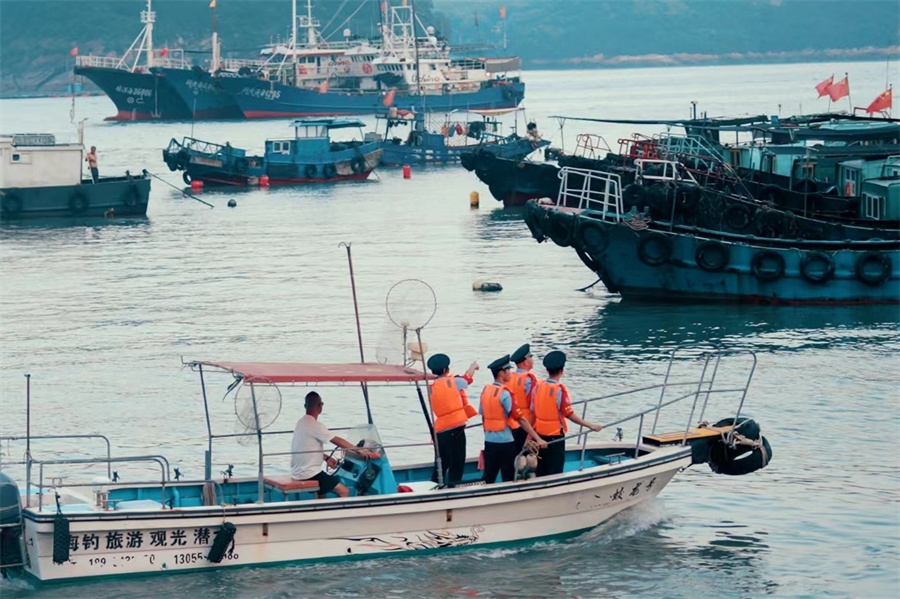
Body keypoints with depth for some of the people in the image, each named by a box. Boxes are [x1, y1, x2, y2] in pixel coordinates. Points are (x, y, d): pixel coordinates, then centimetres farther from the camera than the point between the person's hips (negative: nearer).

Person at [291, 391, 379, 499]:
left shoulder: (301, 423, 10)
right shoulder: (314, 425, -19)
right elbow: (338, 441, -16)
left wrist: (326, 458, 9)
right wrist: (360, 451, -11)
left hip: (298, 472, 10)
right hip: (309, 474, -10)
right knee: (344, 491, -11)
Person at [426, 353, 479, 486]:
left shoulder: (431, 388, 11)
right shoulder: (453, 381, 0)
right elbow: (467, 379, 20)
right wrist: (473, 367, 40)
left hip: (440, 431, 5)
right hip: (456, 428, -5)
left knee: (441, 466, 12)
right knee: (456, 464, -2)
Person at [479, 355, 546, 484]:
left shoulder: (485, 390, 4)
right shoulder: (505, 393, -16)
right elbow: (521, 419, -19)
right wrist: (537, 438, -18)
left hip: (489, 441, 7)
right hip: (505, 442, -7)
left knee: (488, 479, 12)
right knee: (508, 479, 4)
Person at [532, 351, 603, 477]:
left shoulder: (538, 386, -1)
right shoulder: (560, 389, -18)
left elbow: (533, 411, 6)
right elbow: (569, 414, -17)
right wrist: (590, 425, -11)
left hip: (539, 433, 6)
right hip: (555, 434, -6)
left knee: (541, 470, 16)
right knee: (554, 471, 3)